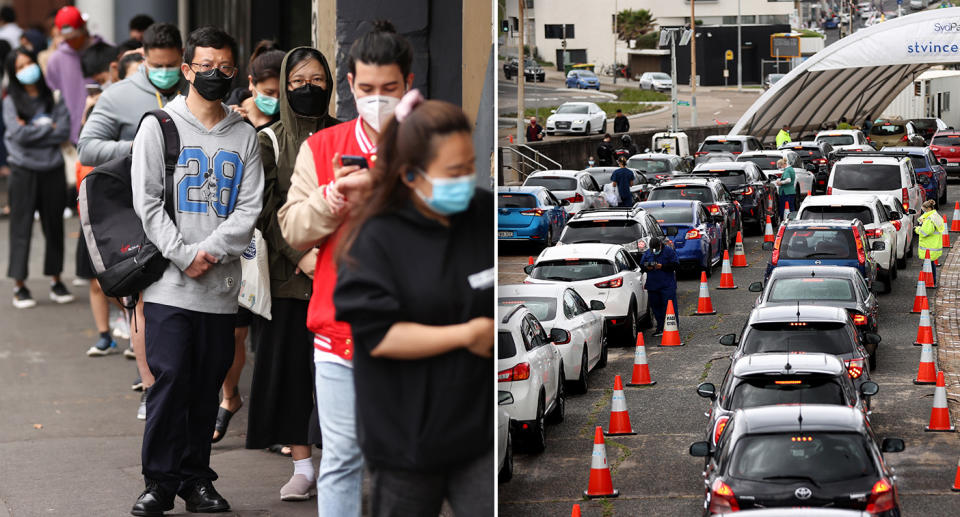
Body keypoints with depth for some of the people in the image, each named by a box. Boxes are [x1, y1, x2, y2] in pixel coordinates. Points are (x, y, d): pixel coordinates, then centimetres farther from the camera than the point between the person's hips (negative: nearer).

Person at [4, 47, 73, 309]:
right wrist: (48, 128, -5)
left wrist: (34, 130, -9)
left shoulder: (53, 97, 6)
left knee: (54, 226, 9)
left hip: (52, 170, 2)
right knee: (21, 227, 0)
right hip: (23, 171, -2)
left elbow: (64, 132, -3)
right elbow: (19, 134, -11)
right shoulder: (11, 102, 1)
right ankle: (19, 285, 4)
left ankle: (56, 280, 19)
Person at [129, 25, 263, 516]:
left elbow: (249, 208, 3)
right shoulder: (158, 126, 5)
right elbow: (147, 201, -2)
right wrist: (183, 255, -11)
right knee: (170, 380, -7)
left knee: (207, 385, 6)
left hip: (222, 285, 3)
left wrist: (211, 251, -12)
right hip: (169, 284, -2)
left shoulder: (245, 137, 11)